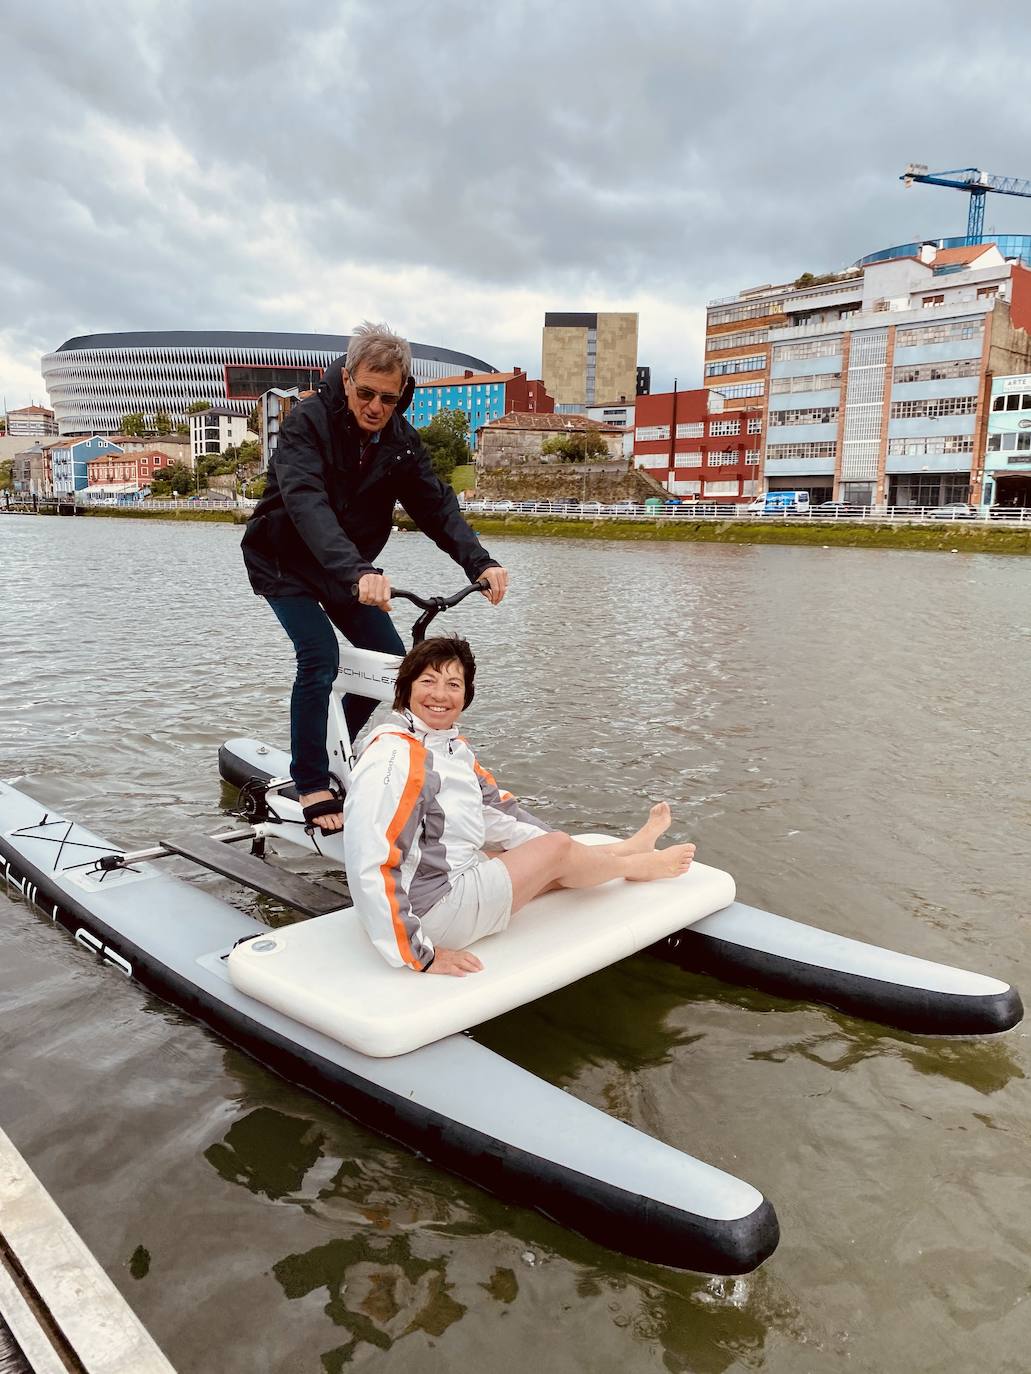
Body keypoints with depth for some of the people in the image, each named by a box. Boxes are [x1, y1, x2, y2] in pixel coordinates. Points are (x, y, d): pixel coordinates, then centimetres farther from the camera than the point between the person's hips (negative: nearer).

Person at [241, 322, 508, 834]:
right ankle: (311, 785, -8)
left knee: (390, 660, 1)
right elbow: (307, 504, -42)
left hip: (349, 570, 6)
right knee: (320, 656, -22)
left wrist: (480, 562, -32)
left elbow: (435, 503, -15)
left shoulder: (400, 439, -9)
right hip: (283, 561, -6)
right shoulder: (306, 423, -26)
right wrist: (358, 573, -57)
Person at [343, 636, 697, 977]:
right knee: (556, 850, 1)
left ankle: (630, 847, 44)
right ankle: (633, 867, 29)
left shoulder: (451, 746, 6)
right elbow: (369, 865, -29)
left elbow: (496, 810, 17)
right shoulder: (394, 754, -24)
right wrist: (419, 955, -26)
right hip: (428, 911, -8)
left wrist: (568, 850, 15)